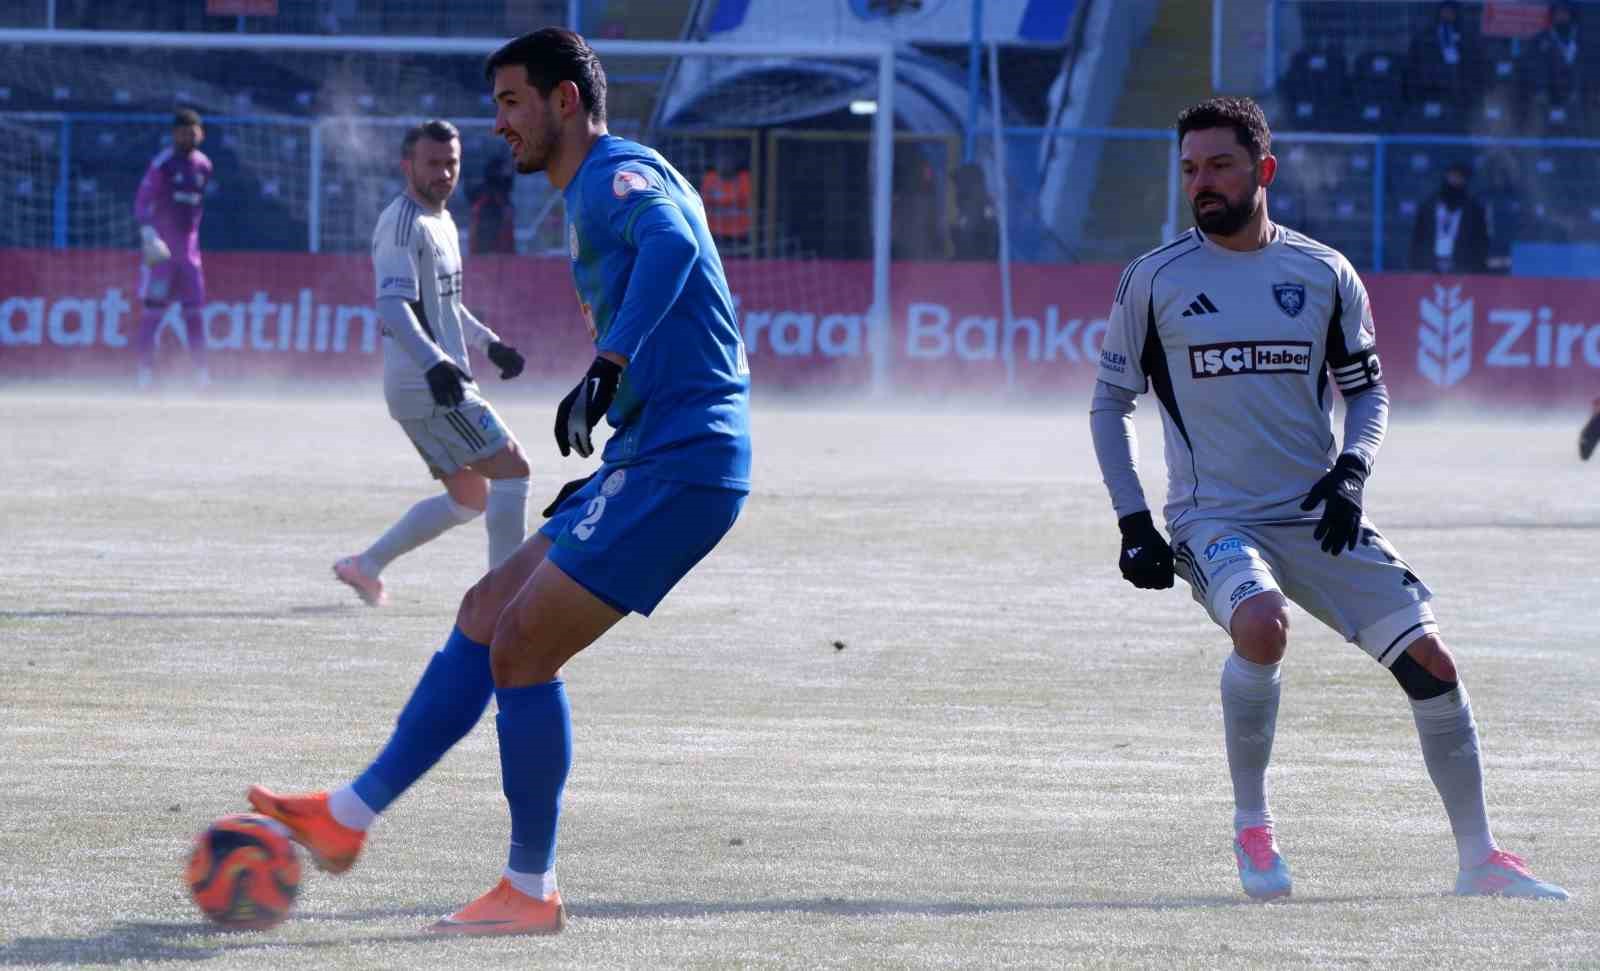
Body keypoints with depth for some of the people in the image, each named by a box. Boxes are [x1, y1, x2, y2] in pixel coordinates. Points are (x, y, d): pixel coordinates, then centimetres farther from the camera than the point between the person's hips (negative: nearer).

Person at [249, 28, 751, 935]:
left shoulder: (616, 174, -9)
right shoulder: (604, 190, 23)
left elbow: (670, 244, -32)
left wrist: (607, 369, -43)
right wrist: (598, 483, 31)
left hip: (679, 466, -10)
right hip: (652, 460, 10)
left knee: (521, 648, -10)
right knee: (487, 613, 14)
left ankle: (531, 891, -1)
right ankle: (347, 818, 20)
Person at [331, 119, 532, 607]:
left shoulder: (442, 222, 18)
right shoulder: (404, 224, -14)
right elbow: (392, 304, -27)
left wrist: (489, 343, 24)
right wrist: (434, 363, -40)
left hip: (441, 384, 10)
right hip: (426, 387, -10)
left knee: (468, 499, 15)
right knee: (512, 469, -12)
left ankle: (365, 566, 19)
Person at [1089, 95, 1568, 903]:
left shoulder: (1324, 273, 5)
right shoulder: (1153, 279, 0)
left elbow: (1367, 388, 14)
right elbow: (1110, 402, 7)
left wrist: (1350, 471, -6)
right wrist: (1133, 524, -2)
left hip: (1317, 518, 3)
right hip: (1212, 518, -3)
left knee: (1431, 663, -5)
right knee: (1261, 623, -34)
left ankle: (1478, 859, 11)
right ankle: (1251, 826, -15)